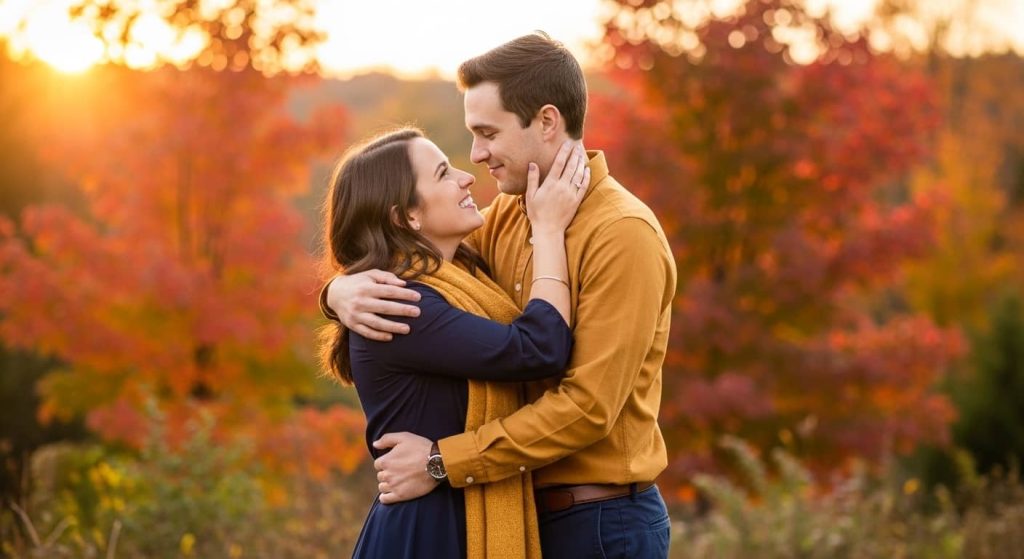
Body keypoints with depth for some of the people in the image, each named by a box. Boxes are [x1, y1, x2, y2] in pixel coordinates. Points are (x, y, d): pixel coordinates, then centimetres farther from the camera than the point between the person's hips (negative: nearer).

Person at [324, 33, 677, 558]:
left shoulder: (622, 233, -16)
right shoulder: (506, 218, 5)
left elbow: (589, 405, -21)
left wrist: (444, 462, -20)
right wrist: (345, 287, -16)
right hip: (522, 511, 7)